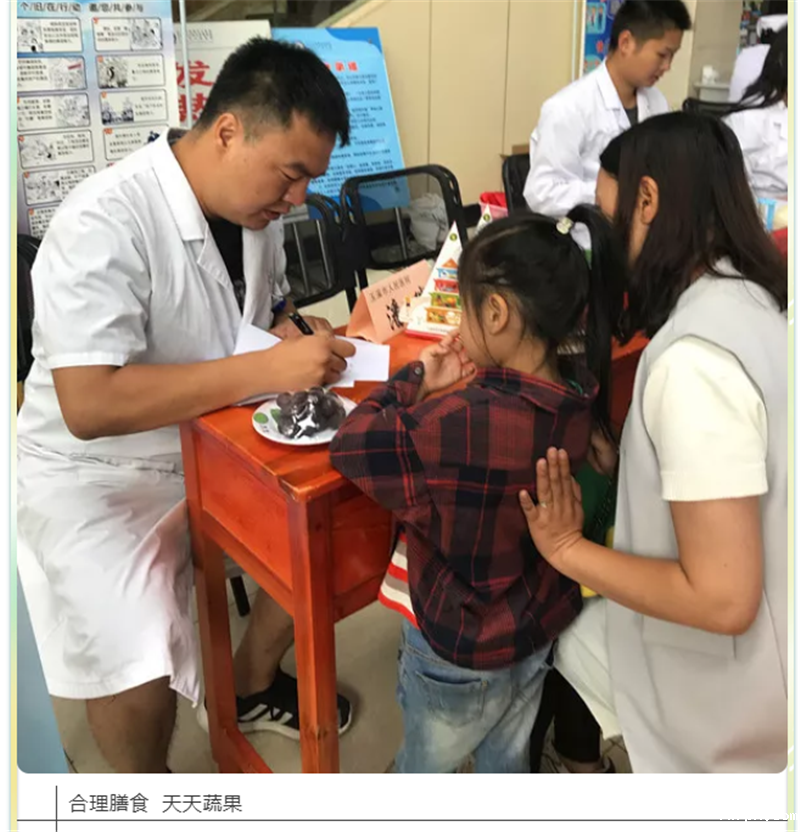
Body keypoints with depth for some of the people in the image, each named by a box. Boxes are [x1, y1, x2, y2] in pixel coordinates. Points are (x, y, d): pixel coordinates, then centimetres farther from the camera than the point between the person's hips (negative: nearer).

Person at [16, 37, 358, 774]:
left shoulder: (255, 206, -4)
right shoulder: (104, 224, -27)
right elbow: (88, 405, -33)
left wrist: (305, 346, -9)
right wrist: (265, 369, -35)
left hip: (221, 444, 7)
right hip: (95, 474, -7)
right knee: (141, 674, -23)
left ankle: (253, 683, 25)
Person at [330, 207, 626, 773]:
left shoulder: (466, 422, -37)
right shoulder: (582, 396, -14)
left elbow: (352, 444, -26)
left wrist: (418, 381, -14)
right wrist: (446, 394, -13)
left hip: (461, 652, -6)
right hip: (538, 630, 6)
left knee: (425, 769, 24)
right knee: (507, 765, 30)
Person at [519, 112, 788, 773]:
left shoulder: (694, 360, -31)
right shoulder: (751, 303, -3)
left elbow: (722, 600, -30)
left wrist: (567, 550, -19)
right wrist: (612, 456, 1)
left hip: (723, 679, -7)